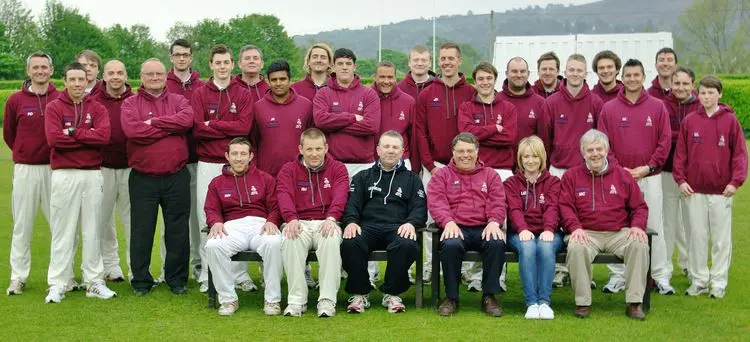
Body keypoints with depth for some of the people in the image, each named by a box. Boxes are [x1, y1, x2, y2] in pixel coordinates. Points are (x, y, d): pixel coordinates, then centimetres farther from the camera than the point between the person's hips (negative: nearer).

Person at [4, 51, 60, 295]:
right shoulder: (15, 100, 1)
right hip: (24, 169, 1)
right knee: (22, 225, 6)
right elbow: (8, 134, 13)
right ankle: (18, 277, 13)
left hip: (55, 168, 0)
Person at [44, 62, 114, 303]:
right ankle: (57, 285, 6)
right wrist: (87, 138, -9)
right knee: (62, 231, 1)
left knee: (92, 230, 7)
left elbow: (104, 136, -10)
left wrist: (72, 133, -11)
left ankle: (94, 281, 14)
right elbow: (53, 139, -14)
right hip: (64, 175, -2)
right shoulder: (54, 107, 2)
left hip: (92, 175, 2)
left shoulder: (97, 109, 7)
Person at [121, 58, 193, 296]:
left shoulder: (178, 101, 9)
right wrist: (170, 129, -11)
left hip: (176, 178, 1)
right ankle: (141, 280, 18)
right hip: (142, 179, -1)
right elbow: (132, 130, -16)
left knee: (178, 231, 8)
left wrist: (154, 122, -12)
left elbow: (187, 119, -14)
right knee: (141, 232, 6)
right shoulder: (130, 104, 4)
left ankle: (177, 278, 20)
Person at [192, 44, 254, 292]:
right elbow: (197, 128, -6)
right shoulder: (200, 94, 7)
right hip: (207, 163, 0)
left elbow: (245, 127, -7)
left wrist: (212, 124, -8)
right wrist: (230, 130, -10)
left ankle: (240, 274, 7)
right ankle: (208, 275, 8)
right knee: (207, 219, 0)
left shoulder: (243, 95, 8)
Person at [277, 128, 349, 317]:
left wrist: (331, 218, -27)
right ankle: (297, 300, -28)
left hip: (326, 224, 0)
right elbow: (284, 195, -6)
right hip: (299, 223, 1)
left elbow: (340, 195, -7)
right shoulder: (288, 170, 13)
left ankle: (327, 300, -30)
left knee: (331, 239, -35)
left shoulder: (337, 168, 11)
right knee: (290, 239, -34)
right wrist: (291, 219, -27)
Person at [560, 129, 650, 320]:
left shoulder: (623, 175, 16)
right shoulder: (571, 176, 12)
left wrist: (637, 226, -6)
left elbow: (639, 206, 15)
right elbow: (565, 206, 3)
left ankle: (634, 303, -19)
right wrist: (575, 227, -16)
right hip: (587, 233, -1)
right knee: (576, 248, -35)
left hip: (619, 233, 2)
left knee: (640, 244, -28)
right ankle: (582, 303, -21)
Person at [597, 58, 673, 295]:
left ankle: (661, 276, 11)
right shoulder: (609, 109, 4)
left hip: (650, 177, 0)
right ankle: (617, 276, 12)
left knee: (654, 226, 3)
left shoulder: (657, 107, 4)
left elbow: (665, 141, 1)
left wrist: (648, 167, -9)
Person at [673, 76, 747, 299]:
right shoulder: (689, 121, 3)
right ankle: (698, 280, 19)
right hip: (693, 190, 2)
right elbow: (680, 153, 4)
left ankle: (719, 283, 15)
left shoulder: (730, 120, -2)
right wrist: (680, 179, -4)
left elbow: (740, 153, -3)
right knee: (696, 237, 8)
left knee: (721, 239, 6)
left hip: (721, 191, -2)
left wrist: (736, 181, -11)